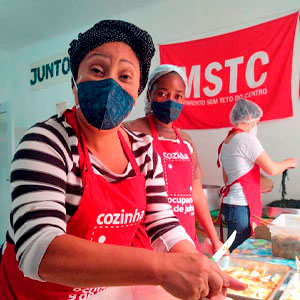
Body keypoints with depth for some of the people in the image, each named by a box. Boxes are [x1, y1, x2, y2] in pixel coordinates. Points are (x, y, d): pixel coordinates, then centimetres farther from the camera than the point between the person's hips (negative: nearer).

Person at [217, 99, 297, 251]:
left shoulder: (225, 143, 15)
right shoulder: (246, 138, -11)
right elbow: (271, 169, -11)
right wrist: (288, 163, 10)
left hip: (230, 203, 9)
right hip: (242, 206, -9)